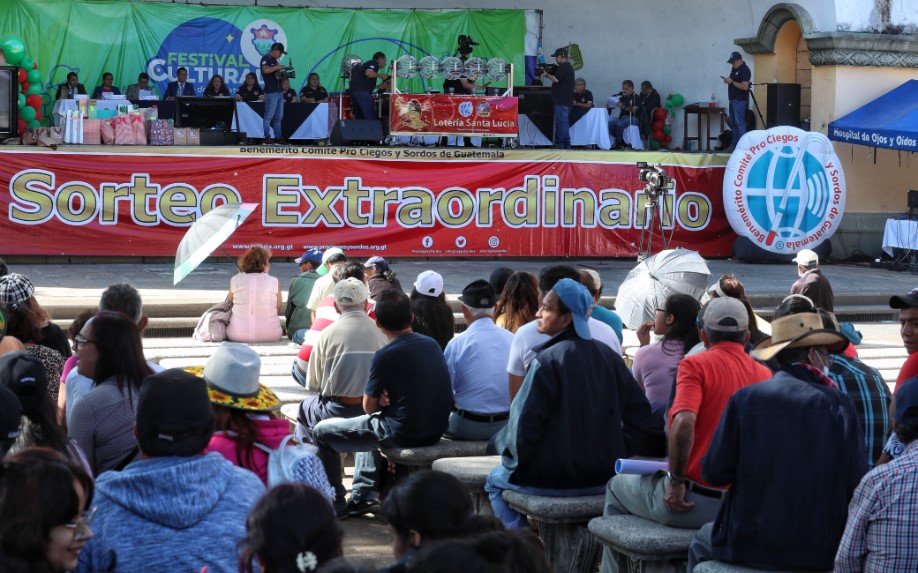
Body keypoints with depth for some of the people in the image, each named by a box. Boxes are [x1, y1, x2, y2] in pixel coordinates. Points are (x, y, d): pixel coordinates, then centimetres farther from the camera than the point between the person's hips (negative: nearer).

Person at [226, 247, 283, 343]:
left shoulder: (235, 280, 1)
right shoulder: (274, 282, -2)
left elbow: (229, 303, 12)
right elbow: (278, 310, 4)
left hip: (237, 335, 0)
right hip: (269, 335, 1)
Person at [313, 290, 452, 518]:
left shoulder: (386, 356, -18)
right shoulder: (432, 344, 3)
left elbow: (369, 407, -7)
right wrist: (386, 397, 1)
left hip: (403, 434, -8)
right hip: (435, 431, 8)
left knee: (322, 432, 9)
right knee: (369, 423, 36)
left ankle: (336, 504, 16)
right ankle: (363, 496, 32)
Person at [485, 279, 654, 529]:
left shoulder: (547, 361, -19)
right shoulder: (607, 355, 0)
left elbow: (525, 422, -19)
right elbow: (638, 412, 2)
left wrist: (514, 460, -2)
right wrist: (616, 454, 11)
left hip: (555, 479, -6)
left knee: (495, 481, 23)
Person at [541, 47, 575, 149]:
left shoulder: (563, 67, -13)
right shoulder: (569, 67, 20)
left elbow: (556, 79, -20)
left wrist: (546, 75, -5)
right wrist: (549, 74, 10)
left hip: (561, 101, -11)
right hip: (566, 101, 11)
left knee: (560, 122, -10)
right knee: (564, 122, 13)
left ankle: (559, 144, -12)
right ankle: (566, 144, 16)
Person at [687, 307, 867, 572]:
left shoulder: (744, 399, -8)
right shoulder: (840, 404, -7)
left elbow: (714, 473, -6)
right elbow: (857, 484, -7)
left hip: (748, 547, -1)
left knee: (701, 542, 31)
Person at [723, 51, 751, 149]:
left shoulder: (744, 70, -14)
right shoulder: (734, 68, 14)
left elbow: (744, 86, -23)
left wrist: (732, 82, -19)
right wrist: (727, 80, 3)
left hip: (740, 101, -10)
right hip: (733, 100, 10)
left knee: (739, 123, -11)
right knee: (733, 123, 12)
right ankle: (735, 144, 16)